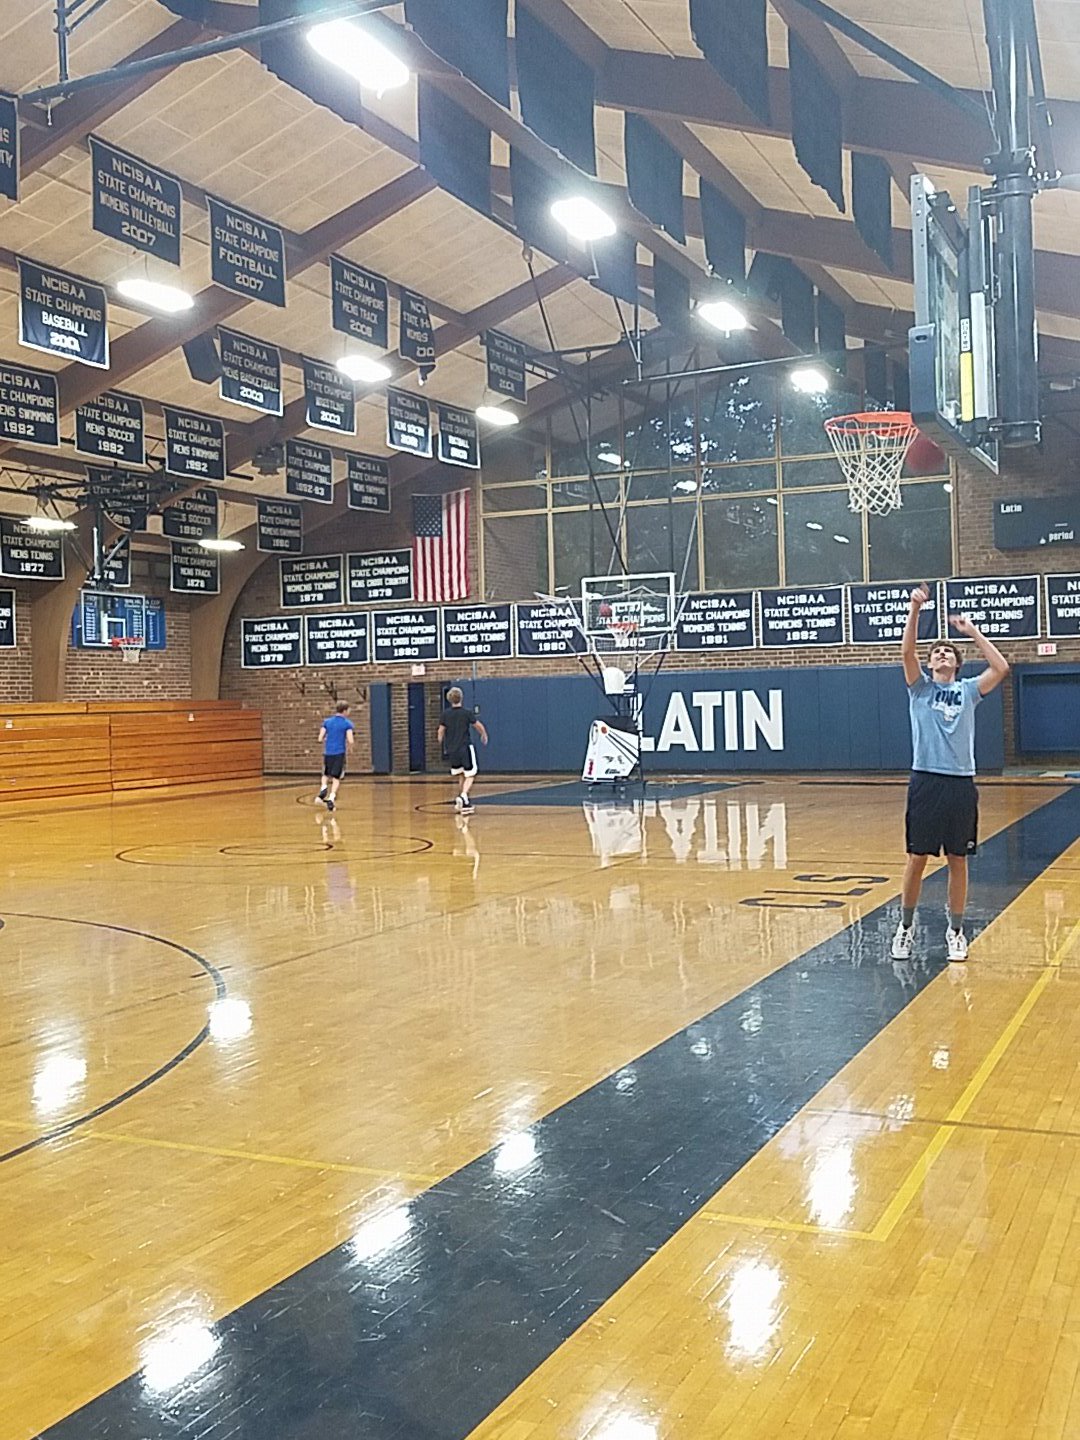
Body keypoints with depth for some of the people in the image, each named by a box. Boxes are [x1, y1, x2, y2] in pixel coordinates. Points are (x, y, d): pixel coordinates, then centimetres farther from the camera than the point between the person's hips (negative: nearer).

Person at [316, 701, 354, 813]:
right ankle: (331, 798, -7)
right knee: (336, 778, 6)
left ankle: (324, 788, -7)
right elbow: (350, 741, -13)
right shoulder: (347, 723, -4)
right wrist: (349, 749, 8)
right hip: (340, 753, -3)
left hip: (328, 752, 3)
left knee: (326, 775, 21)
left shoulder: (327, 722, 6)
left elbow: (320, 739, 2)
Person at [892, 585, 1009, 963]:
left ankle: (956, 931, 17)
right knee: (917, 859, 2)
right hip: (926, 782, -1)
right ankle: (906, 926, 16)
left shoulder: (968, 690, 10)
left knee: (958, 861, 6)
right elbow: (906, 652, -9)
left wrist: (972, 631, -3)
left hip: (961, 784, 1)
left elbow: (1001, 668, -5)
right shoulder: (920, 687, 8)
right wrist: (914, 611, -20)